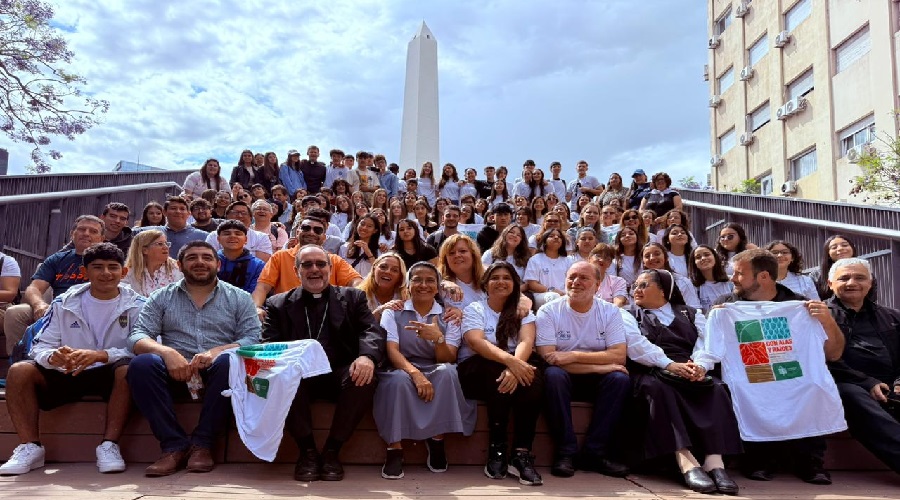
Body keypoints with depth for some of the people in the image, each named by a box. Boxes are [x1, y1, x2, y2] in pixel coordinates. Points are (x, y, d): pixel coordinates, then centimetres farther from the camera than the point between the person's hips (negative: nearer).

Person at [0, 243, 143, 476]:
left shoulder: (136, 306, -3)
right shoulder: (64, 304, 5)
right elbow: (40, 347, 0)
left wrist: (100, 355, -32)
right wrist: (53, 357, -26)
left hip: (110, 375, -3)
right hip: (66, 374, 3)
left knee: (129, 369, -35)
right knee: (19, 371, -19)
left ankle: (109, 445, -28)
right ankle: (30, 447, -15)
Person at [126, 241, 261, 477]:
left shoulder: (239, 298, 11)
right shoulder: (162, 298, 15)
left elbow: (252, 339, -2)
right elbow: (138, 337, 3)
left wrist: (216, 352, -21)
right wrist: (167, 352, -20)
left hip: (216, 373, -1)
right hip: (175, 372, 2)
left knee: (228, 361, -34)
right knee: (141, 364, -28)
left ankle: (202, 444, -20)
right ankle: (175, 446, -22)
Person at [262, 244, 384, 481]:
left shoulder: (353, 297, 16)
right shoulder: (278, 304, 18)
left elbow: (372, 331, 1)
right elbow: (269, 343, 5)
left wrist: (367, 356, -24)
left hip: (340, 375, 0)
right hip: (299, 376, 0)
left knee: (366, 377, -32)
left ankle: (332, 450, -14)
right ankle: (307, 450, -15)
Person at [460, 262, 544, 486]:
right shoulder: (474, 309, 4)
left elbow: (527, 341, -10)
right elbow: (476, 342, -17)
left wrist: (515, 365, -33)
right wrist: (509, 360, -36)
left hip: (516, 365, 2)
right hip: (476, 370, -2)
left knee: (532, 371, -31)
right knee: (498, 372, -35)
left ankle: (522, 454, -32)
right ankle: (497, 449, -25)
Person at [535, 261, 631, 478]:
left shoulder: (610, 312, -1)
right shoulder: (549, 311, -8)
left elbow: (619, 356, -13)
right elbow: (548, 357, -19)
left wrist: (573, 356, -23)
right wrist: (600, 366, -22)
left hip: (596, 381, 2)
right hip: (563, 379, -2)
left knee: (620, 378, -27)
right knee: (553, 374, -34)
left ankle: (594, 452, -18)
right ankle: (565, 452, -23)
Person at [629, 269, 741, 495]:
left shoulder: (691, 314, 23)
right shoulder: (630, 316, 18)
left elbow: (707, 344, 6)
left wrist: (700, 366, -18)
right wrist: (670, 365, -19)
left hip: (692, 373, 2)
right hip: (652, 372, -2)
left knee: (717, 388, -28)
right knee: (658, 388, -36)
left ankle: (715, 462, -40)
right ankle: (687, 463, -45)